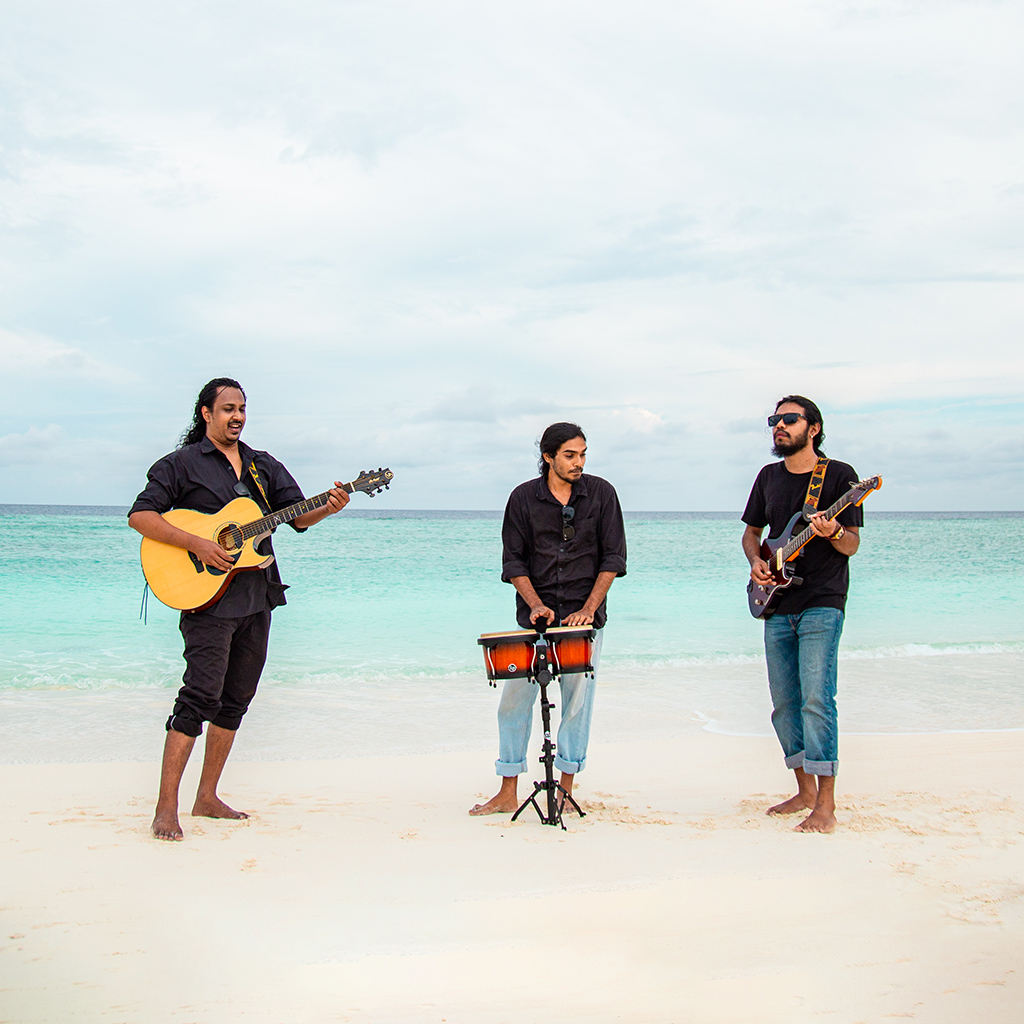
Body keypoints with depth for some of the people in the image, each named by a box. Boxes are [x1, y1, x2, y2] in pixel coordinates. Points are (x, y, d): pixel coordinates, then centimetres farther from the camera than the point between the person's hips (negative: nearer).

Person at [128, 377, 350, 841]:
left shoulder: (264, 466, 16)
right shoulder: (182, 464, 0)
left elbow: (298, 515, 8)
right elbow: (140, 515, -8)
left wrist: (327, 508, -15)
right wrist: (198, 544, -19)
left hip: (257, 599, 7)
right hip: (208, 598, -6)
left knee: (236, 700, 10)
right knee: (201, 697, -14)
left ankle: (207, 798, 20)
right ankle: (166, 809, -10)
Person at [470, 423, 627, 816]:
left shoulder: (601, 493, 0)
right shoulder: (523, 498, 0)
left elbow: (612, 557, 0)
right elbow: (513, 561, 3)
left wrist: (589, 608, -9)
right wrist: (536, 605, -10)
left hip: (584, 618, 0)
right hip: (535, 617, 1)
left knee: (577, 701, 1)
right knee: (514, 699, -1)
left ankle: (566, 790, 13)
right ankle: (508, 793, 8)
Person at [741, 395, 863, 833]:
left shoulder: (839, 475, -4)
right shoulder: (769, 477, 12)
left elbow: (852, 545, -5)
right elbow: (752, 530, 22)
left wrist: (833, 533, -26)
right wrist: (756, 561, 2)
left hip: (822, 604, -6)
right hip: (777, 607, 6)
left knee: (816, 699, -15)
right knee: (784, 703, 8)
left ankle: (825, 807, -13)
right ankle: (805, 791, 21)